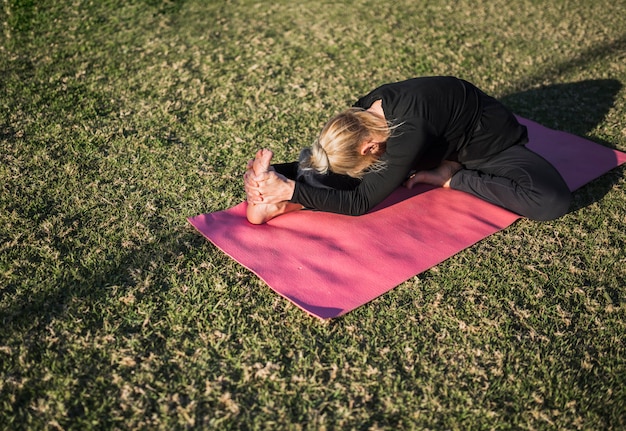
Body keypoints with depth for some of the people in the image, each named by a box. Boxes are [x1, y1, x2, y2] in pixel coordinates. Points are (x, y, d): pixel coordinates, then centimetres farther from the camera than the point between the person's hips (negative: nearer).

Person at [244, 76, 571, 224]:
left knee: (553, 202, -35)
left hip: (492, 143, -5)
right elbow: (319, 163, -10)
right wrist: (274, 173, -28)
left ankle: (454, 178, -23)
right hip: (446, 143, 6)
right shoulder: (364, 112, -20)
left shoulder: (411, 130, -42)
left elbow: (361, 202, -37)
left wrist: (292, 190, -43)